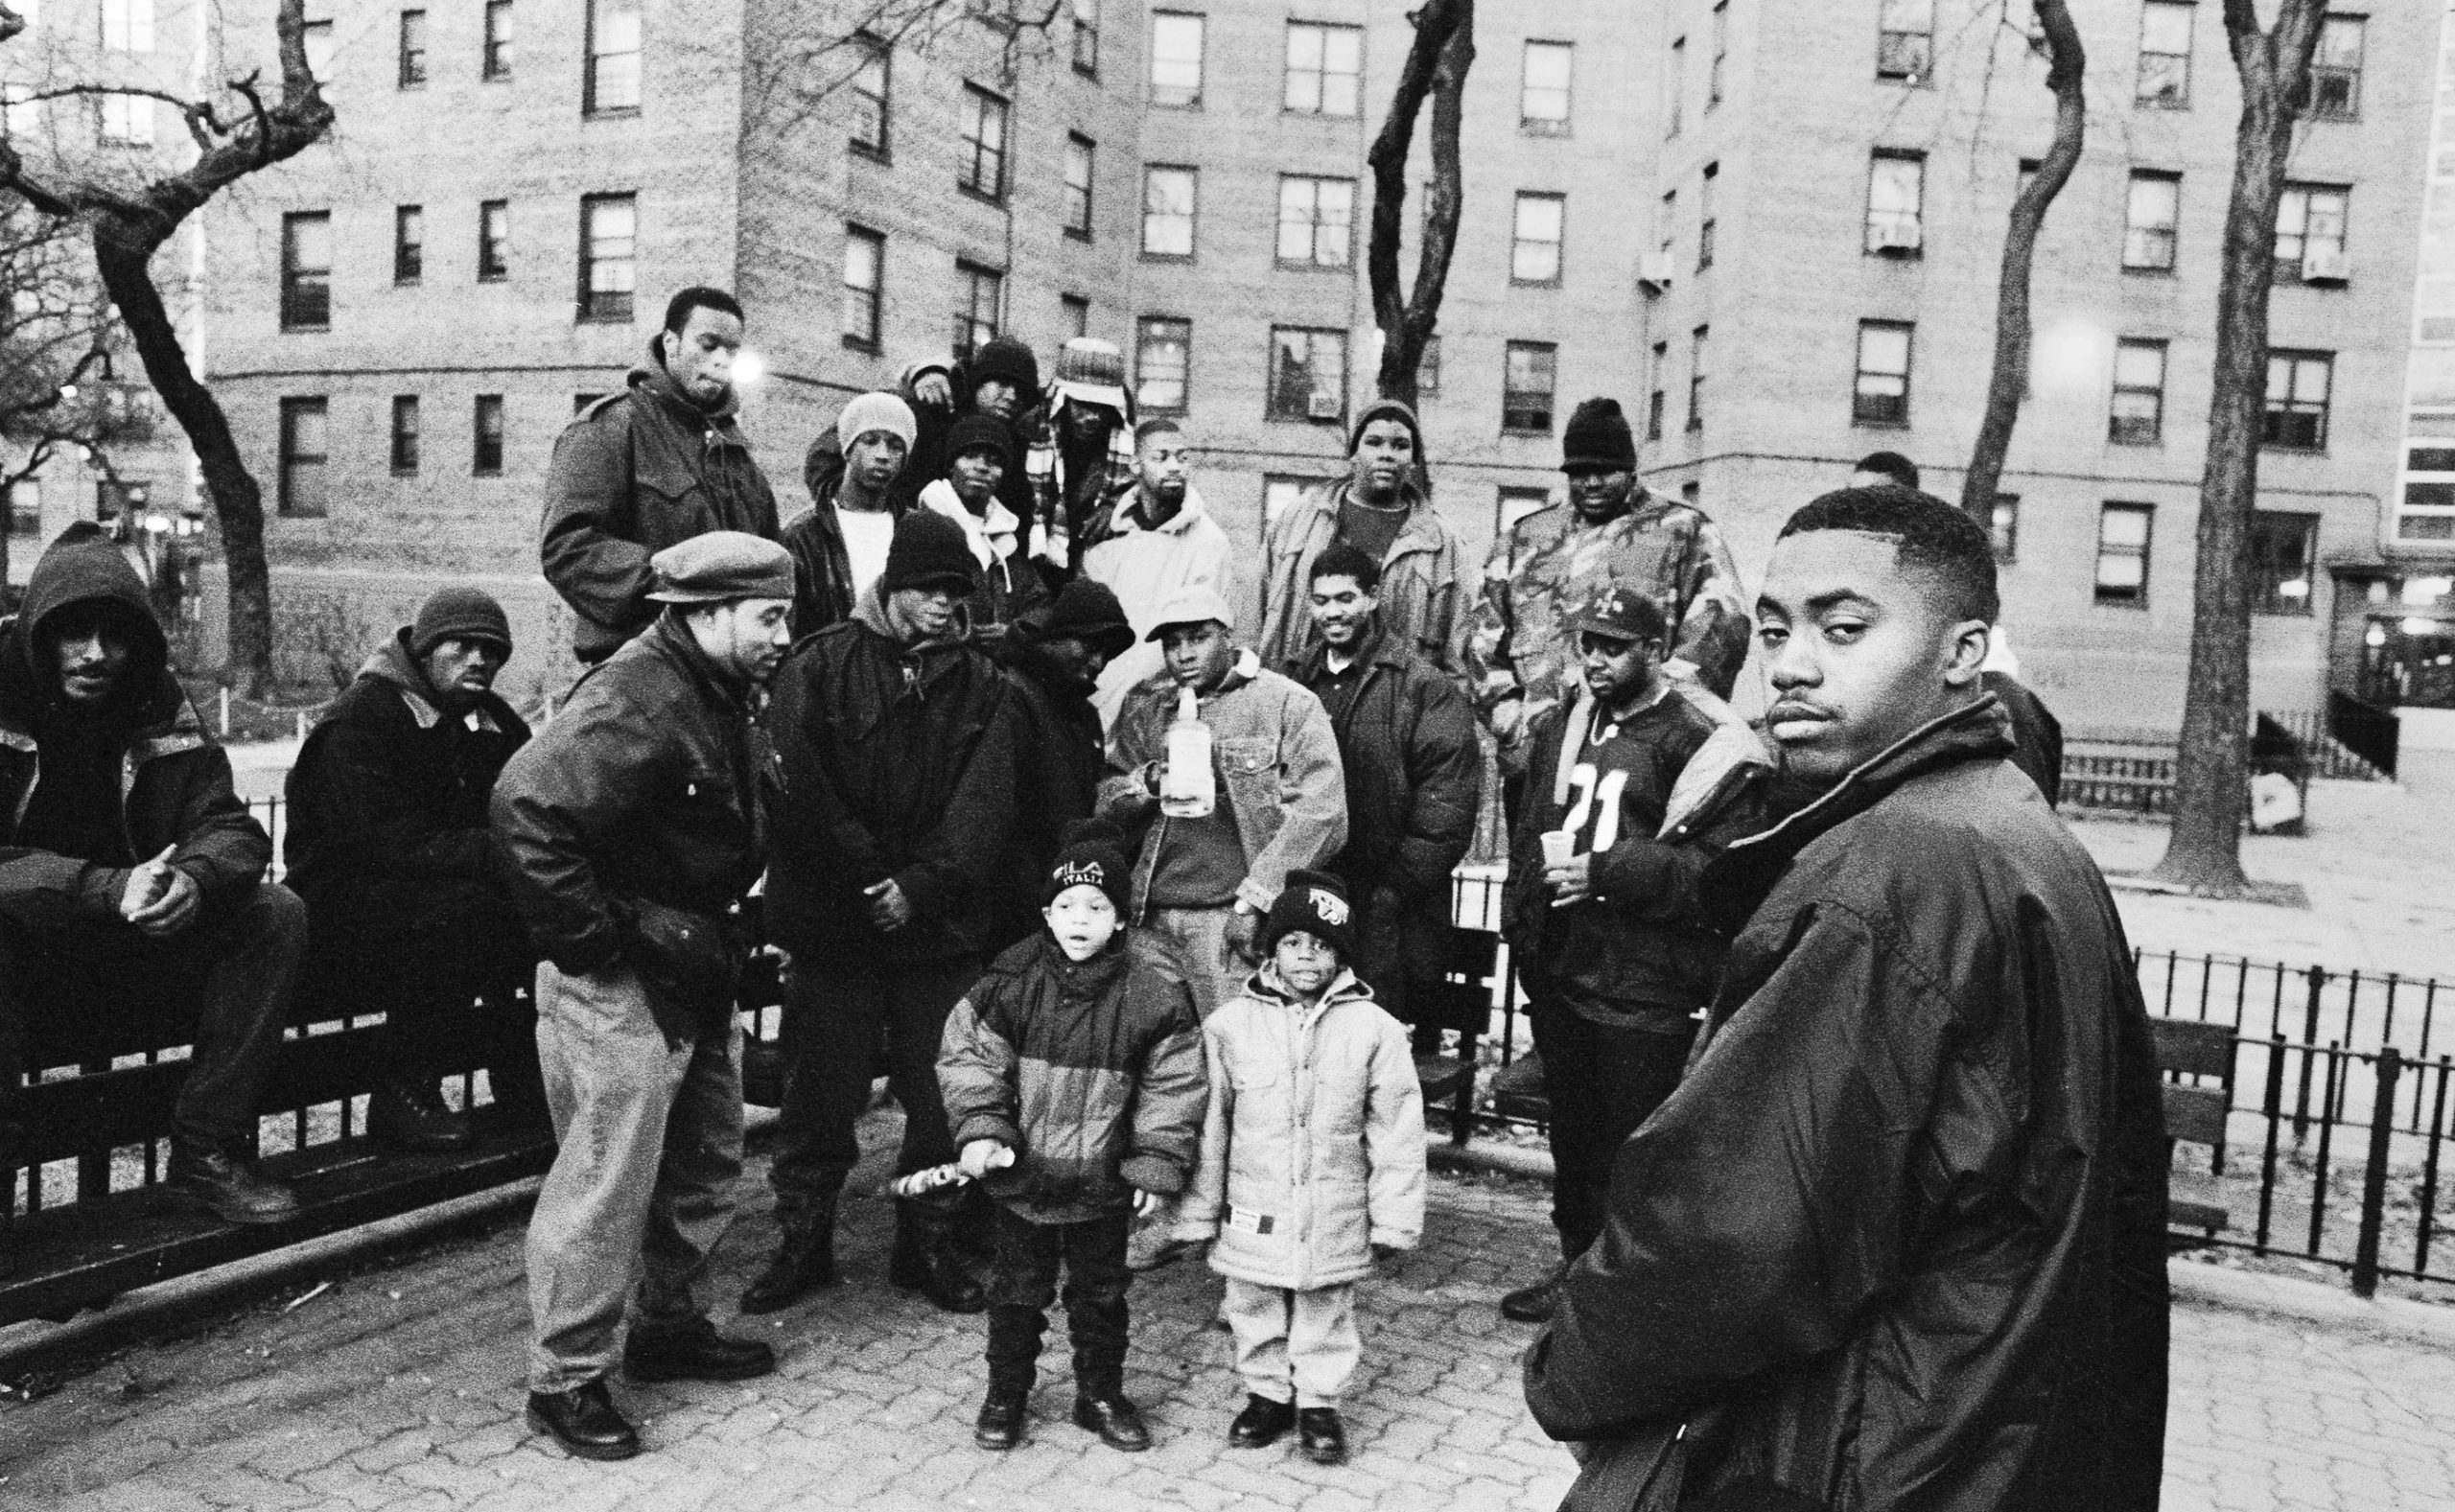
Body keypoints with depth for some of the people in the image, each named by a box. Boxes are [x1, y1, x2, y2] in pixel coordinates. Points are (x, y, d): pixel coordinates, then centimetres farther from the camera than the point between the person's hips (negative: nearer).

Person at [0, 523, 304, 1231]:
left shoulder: (158, 707, 1)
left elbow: (232, 829, -4)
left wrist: (195, 878, -28)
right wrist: (110, 889, -36)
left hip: (131, 965, 4)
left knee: (277, 913, -14)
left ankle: (208, 1152, -12)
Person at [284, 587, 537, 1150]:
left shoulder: (495, 723, 10)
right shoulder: (360, 721, -14)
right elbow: (388, 845, -25)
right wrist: (501, 852, -35)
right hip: (345, 906, -7)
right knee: (461, 909, -35)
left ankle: (521, 1068, 0)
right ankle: (403, 1094, -20)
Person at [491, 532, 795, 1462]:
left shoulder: (719, 701, 10)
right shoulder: (635, 702, -22)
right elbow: (527, 807, -32)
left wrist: (724, 930, 12)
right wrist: (590, 939, -25)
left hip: (695, 974, 10)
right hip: (619, 985, -10)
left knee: (708, 1163, 19)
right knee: (606, 1182, -1)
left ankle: (670, 1328, 36)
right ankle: (565, 1380, 14)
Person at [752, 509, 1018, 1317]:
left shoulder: (984, 686, 6)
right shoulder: (820, 665, -1)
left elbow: (985, 803, -4)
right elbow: (798, 787, -9)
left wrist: (921, 884, -15)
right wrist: (866, 876, -14)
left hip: (941, 925, 2)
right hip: (832, 923, -2)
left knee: (941, 1096, 9)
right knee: (820, 1095, 7)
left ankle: (928, 1244, 25)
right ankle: (803, 1243, 24)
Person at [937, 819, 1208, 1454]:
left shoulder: (1154, 990, -14)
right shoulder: (1012, 980, -12)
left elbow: (1172, 1086, -7)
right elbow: (968, 1056, -4)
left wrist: (1157, 1164, -7)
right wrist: (980, 1130, -14)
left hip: (1104, 1184, 0)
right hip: (1021, 1173, 0)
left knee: (1100, 1293, 16)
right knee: (1017, 1290, 15)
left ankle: (1101, 1395, 35)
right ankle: (1006, 1394, 34)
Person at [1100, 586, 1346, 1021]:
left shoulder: (1288, 704, 0)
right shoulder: (1145, 708, 16)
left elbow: (1320, 814, -9)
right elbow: (1103, 803, 14)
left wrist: (1256, 898, -13)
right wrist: (1148, 782, -8)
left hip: (1233, 921, -4)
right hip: (1152, 919, 4)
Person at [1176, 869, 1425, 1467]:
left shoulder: (1372, 1028, -9)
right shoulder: (1230, 1024, -7)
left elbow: (1396, 1131, -4)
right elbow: (1208, 1126, 0)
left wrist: (1393, 1218, -3)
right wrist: (1199, 1211, 4)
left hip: (1335, 1216, -1)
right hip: (1254, 1214, 1)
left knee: (1326, 1311, 14)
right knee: (1254, 1309, 16)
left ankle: (1319, 1402, 34)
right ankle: (1267, 1394, 37)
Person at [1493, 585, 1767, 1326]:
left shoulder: (1696, 739, -12)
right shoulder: (1559, 727, 12)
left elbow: (1717, 864, -19)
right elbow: (1529, 835, 20)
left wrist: (1606, 869, -22)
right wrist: (1523, 924, 10)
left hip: (1645, 986, -7)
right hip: (1560, 972, 7)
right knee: (1571, 1133, 19)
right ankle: (1577, 1265, 35)